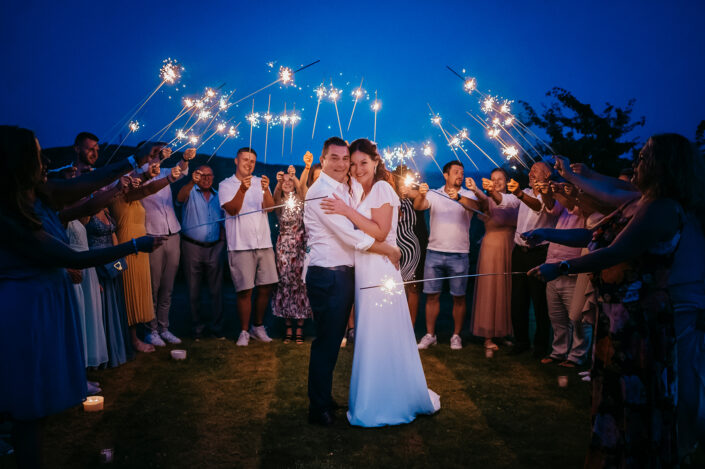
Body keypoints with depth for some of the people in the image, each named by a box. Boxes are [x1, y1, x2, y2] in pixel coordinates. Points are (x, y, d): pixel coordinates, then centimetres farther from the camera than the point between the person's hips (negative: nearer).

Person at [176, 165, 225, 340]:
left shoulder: (217, 195, 13)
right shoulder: (191, 192, 0)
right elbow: (180, 198, -24)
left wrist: (222, 242, 8)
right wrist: (191, 182, -42)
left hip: (214, 247, 3)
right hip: (192, 247, -3)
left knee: (216, 289, 5)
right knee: (194, 290, 5)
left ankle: (217, 326, 14)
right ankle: (197, 327, 15)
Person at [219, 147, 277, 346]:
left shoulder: (260, 183, 13)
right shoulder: (226, 185, 4)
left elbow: (269, 207, -3)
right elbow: (232, 210, -12)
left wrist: (266, 190, -23)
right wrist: (242, 190, -27)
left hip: (263, 243, 4)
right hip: (240, 245, -3)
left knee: (266, 287, 5)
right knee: (245, 291, -3)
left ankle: (258, 326, 22)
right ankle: (244, 331, 11)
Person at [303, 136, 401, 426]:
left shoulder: (349, 189, 14)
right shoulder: (320, 192, -15)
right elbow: (353, 237, -19)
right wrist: (391, 250, -9)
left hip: (344, 274, 9)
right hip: (326, 276, -9)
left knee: (333, 339, 16)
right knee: (326, 341, -1)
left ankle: (325, 399, 30)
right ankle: (319, 408, 12)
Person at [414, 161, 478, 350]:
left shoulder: (468, 195, 3)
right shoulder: (434, 194, 6)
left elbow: (474, 206, -19)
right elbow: (418, 207, -11)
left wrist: (458, 198, -39)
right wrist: (421, 195, -33)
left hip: (459, 254, -1)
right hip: (434, 252, 1)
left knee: (458, 297, 4)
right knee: (432, 295, 4)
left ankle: (456, 335, 16)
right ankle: (430, 335, 13)